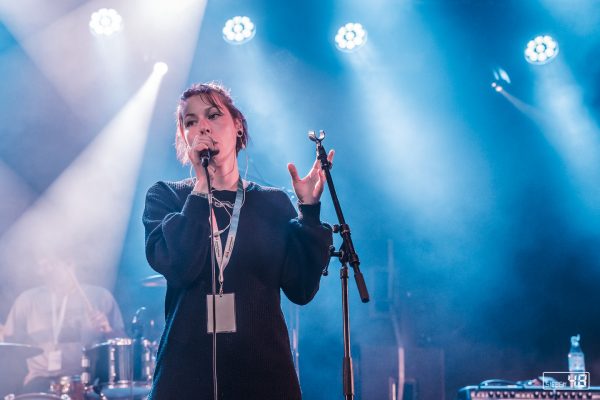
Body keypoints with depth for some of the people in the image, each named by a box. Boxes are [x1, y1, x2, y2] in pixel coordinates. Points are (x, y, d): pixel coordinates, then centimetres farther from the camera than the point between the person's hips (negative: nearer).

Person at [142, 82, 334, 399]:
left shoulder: (273, 203, 7)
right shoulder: (166, 198, 4)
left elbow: (302, 289, -1)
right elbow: (179, 268, -14)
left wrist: (309, 210, -7)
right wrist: (202, 185, -10)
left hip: (264, 371, 1)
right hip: (188, 373, -1)